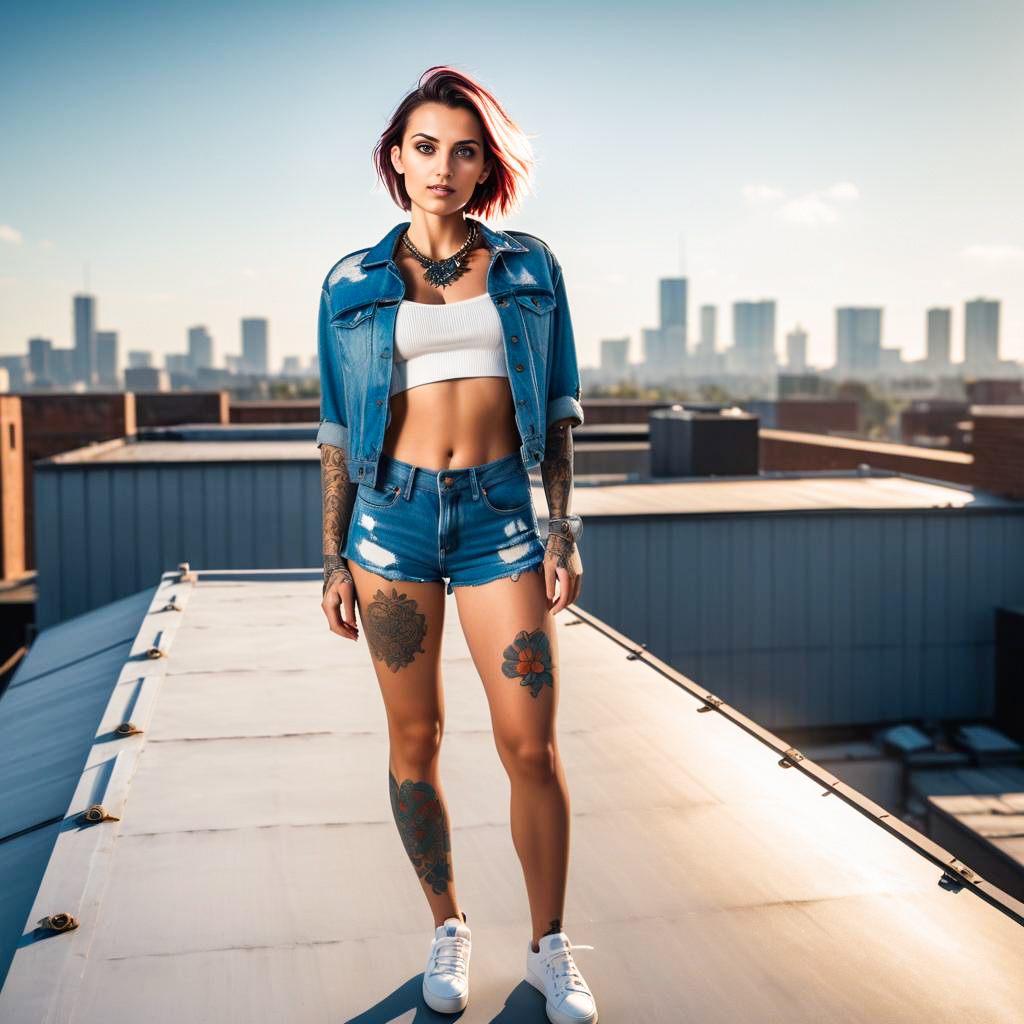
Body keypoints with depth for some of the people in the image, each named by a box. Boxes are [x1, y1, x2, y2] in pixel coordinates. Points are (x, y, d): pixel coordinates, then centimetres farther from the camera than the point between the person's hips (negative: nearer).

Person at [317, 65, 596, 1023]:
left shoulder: (529, 269, 6)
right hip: (393, 514, 1)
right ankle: (447, 928, 26)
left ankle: (549, 947, 15)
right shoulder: (353, 284, 6)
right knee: (415, 737, 7)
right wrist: (334, 560, 5)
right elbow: (338, 432, 8)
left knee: (532, 744, -3)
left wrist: (563, 530, 0)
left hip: (499, 516, 0)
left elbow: (557, 409, 7)